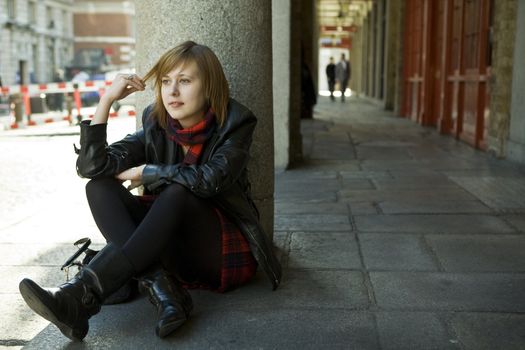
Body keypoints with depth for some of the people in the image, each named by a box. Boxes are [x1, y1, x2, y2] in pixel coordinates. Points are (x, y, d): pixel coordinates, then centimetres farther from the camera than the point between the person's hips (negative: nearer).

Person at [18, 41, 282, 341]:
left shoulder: (235, 123, -7)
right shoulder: (156, 127, 2)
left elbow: (208, 179, -26)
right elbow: (91, 166, -10)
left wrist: (144, 172, -15)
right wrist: (107, 99, -17)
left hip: (227, 249, -4)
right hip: (174, 248, 4)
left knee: (177, 193, -33)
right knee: (100, 188, -15)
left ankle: (82, 295, -39)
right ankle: (160, 286, -35)